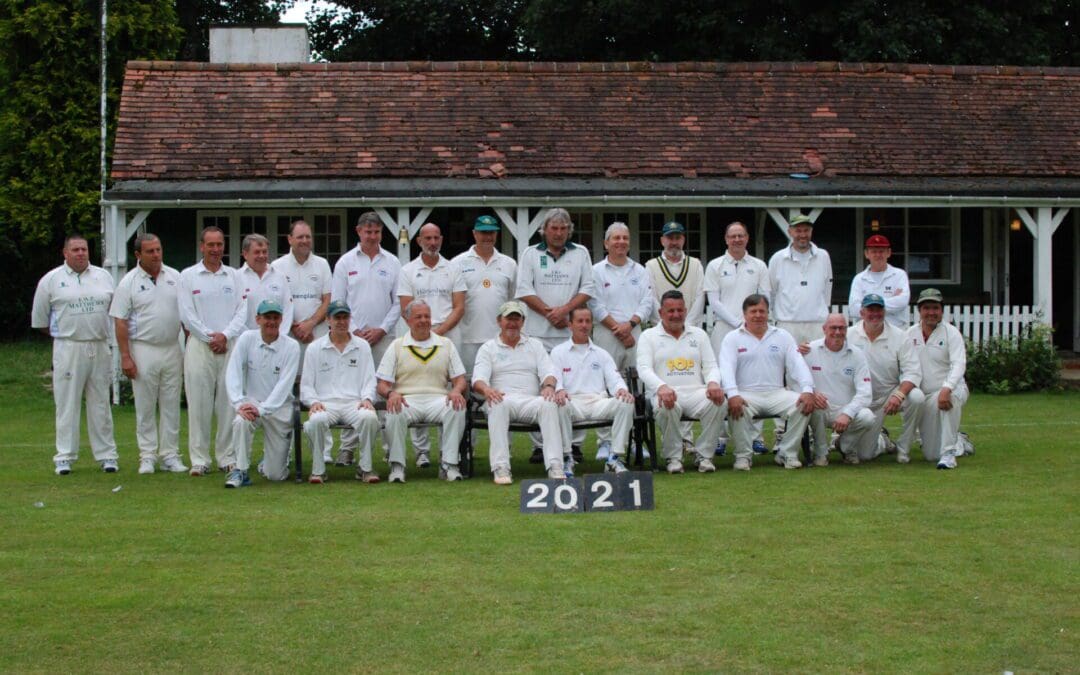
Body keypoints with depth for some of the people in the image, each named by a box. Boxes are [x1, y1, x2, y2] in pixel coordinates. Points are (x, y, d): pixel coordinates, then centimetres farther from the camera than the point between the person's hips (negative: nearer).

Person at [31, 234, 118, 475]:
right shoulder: (51, 280, 1)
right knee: (67, 403, -2)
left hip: (100, 348, 3)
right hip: (68, 348, -3)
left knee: (100, 403, 7)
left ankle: (107, 455, 10)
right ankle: (64, 457, 2)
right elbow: (39, 320, 8)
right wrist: (63, 334, 11)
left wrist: (100, 332, 11)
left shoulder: (103, 277, 9)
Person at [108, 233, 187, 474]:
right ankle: (147, 456, 9)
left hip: (172, 348, 3)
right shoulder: (129, 282, -2)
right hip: (143, 349, -3)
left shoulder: (175, 277, 7)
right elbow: (120, 321, -4)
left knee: (171, 405, 6)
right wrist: (125, 356, -10)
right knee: (145, 407, 2)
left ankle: (170, 455, 13)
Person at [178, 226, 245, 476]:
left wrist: (225, 336, -8)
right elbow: (186, 314, -1)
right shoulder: (188, 276, 6)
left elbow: (241, 312, 5)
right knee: (199, 403, -3)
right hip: (199, 345, -2)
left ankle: (227, 456, 9)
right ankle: (199, 459, 2)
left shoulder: (233, 275, 12)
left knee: (229, 403, 1)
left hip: (230, 345, 2)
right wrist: (210, 337, -8)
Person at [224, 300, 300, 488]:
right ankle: (240, 471, -21)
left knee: (275, 475, -2)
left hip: (279, 407, -1)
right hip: (251, 401, 1)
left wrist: (262, 409, -28)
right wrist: (239, 403, -26)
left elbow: (284, 384, -17)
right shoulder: (246, 339, -4)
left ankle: (276, 454, 34)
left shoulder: (291, 346, -9)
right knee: (241, 421, -37)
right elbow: (233, 374, -10)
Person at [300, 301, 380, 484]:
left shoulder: (362, 346, 17)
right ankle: (318, 470, -18)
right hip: (325, 403, -1)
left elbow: (369, 379, 13)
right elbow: (306, 384, 11)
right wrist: (313, 402, -8)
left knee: (370, 418, -33)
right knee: (316, 420, -36)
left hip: (354, 402, 1)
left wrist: (367, 398, -7)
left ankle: (365, 468, -16)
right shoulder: (314, 348, 14)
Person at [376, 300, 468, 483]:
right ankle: (397, 465, -22)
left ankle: (448, 463, -26)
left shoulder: (445, 344, 20)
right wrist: (391, 393, -16)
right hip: (406, 399, -1)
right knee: (395, 413, -37)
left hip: (438, 398, 1)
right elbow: (382, 384, 9)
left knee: (457, 409, -33)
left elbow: (459, 379, 14)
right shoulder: (397, 346, 16)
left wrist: (456, 391, -11)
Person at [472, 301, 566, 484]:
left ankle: (555, 466, -39)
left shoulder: (535, 345, 23)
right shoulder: (488, 348, 16)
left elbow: (548, 371, 8)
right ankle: (501, 468, -42)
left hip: (531, 400, 2)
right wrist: (486, 389, -25)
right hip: (502, 399, -1)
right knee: (498, 404, -38)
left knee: (549, 404, -33)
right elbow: (478, 379, 1)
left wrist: (549, 385, -17)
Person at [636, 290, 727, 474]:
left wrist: (713, 383, -12)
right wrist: (661, 386, -25)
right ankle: (673, 457, -17)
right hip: (665, 393, -2)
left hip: (696, 391, 3)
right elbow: (644, 369, -3)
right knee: (668, 407, -39)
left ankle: (704, 455, -16)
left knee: (718, 401, -30)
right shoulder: (649, 336, 12)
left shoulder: (699, 334, 21)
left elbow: (711, 366, 15)